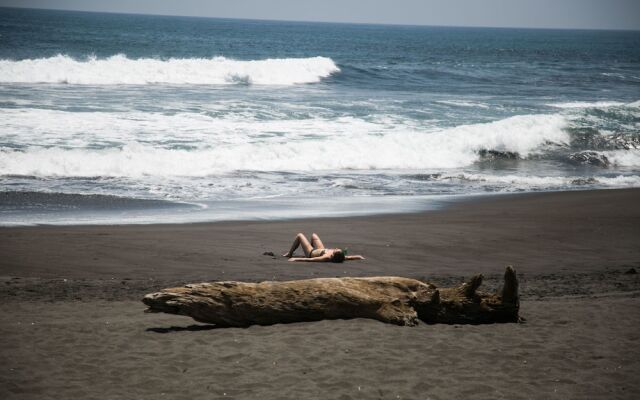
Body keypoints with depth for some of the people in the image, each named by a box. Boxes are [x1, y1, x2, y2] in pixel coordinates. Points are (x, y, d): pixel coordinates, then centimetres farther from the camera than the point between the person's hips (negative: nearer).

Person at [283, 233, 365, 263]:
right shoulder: (340, 258, -36)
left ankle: (289, 254, 36)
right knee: (313, 235, 31)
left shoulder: (327, 257, -49)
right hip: (319, 250, 6)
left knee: (300, 235, 13)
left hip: (311, 253, -5)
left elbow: (310, 260, -52)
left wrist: (295, 259, -52)